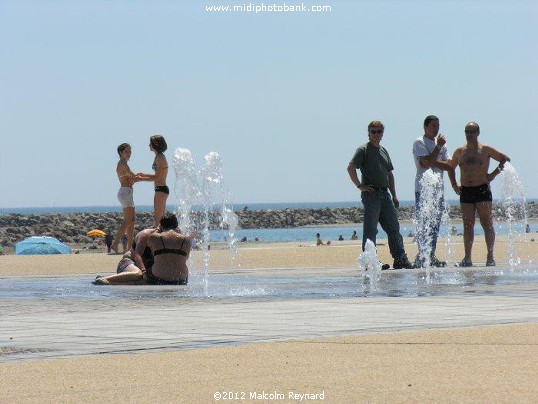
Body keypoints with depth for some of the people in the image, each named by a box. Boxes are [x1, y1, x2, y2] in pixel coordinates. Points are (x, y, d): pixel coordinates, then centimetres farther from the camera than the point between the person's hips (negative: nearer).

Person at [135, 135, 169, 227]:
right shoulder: (159, 157, 16)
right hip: (162, 189, 10)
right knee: (160, 217, 12)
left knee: (157, 218, -11)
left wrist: (140, 179, -13)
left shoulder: (160, 158, -14)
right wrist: (144, 175, 18)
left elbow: (157, 177, -18)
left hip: (161, 190, -10)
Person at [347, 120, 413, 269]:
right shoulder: (363, 150, -3)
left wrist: (394, 195, 19)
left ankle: (400, 259, 12)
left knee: (394, 228, 8)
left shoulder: (384, 151, 19)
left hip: (385, 194, 7)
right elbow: (350, 167, -14)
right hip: (370, 194, -7)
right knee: (370, 230, -7)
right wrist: (360, 186, -18)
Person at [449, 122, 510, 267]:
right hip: (465, 192, 4)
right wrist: (454, 185, 12)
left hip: (482, 190, -4)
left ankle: (490, 257, -1)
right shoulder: (459, 151, 10)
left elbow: (506, 159, 4)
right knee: (468, 226, 3)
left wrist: (494, 173, -5)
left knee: (487, 224, -4)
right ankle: (467, 258, 4)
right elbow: (451, 168, 25)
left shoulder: (485, 150, -1)